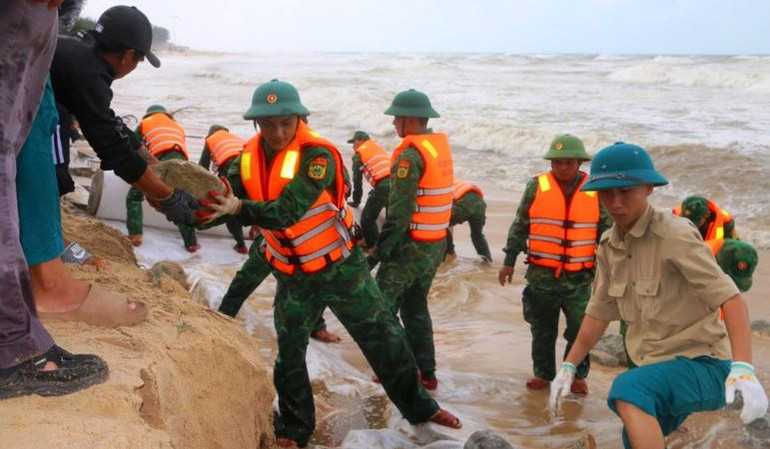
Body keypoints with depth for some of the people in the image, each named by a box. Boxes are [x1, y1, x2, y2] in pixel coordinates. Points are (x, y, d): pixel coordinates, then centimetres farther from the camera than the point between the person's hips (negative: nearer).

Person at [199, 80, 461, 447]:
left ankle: (417, 406, 28)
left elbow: (288, 211, -33)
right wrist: (201, 211, -21)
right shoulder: (250, 156, -6)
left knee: (383, 339, 8)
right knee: (289, 355, 11)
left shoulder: (317, 154, -25)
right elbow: (232, 203, -2)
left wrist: (239, 207, -42)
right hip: (293, 277, 4)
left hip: (341, 268, -4)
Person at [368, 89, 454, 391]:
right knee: (415, 307, 18)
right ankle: (426, 373, 21)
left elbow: (399, 212, -23)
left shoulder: (410, 155, -19)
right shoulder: (441, 146, 8)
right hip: (436, 245, 9)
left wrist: (379, 251, -17)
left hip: (410, 247, -9)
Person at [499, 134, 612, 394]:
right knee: (542, 330, 11)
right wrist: (509, 261, 3)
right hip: (541, 275, 0)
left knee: (581, 330, 4)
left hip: (580, 278, 0)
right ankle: (543, 373, 26)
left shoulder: (595, 191, 1)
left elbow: (605, 232, 8)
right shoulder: (536, 187, -1)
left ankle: (578, 375, 23)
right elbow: (519, 226, 4)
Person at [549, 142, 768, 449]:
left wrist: (743, 368, -36)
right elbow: (599, 312, 14)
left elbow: (731, 299, -23)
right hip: (659, 369, 8)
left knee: (628, 389, -34)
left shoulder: (675, 235, -18)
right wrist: (568, 366, 11)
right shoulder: (609, 246, 5)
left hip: (702, 365, -8)